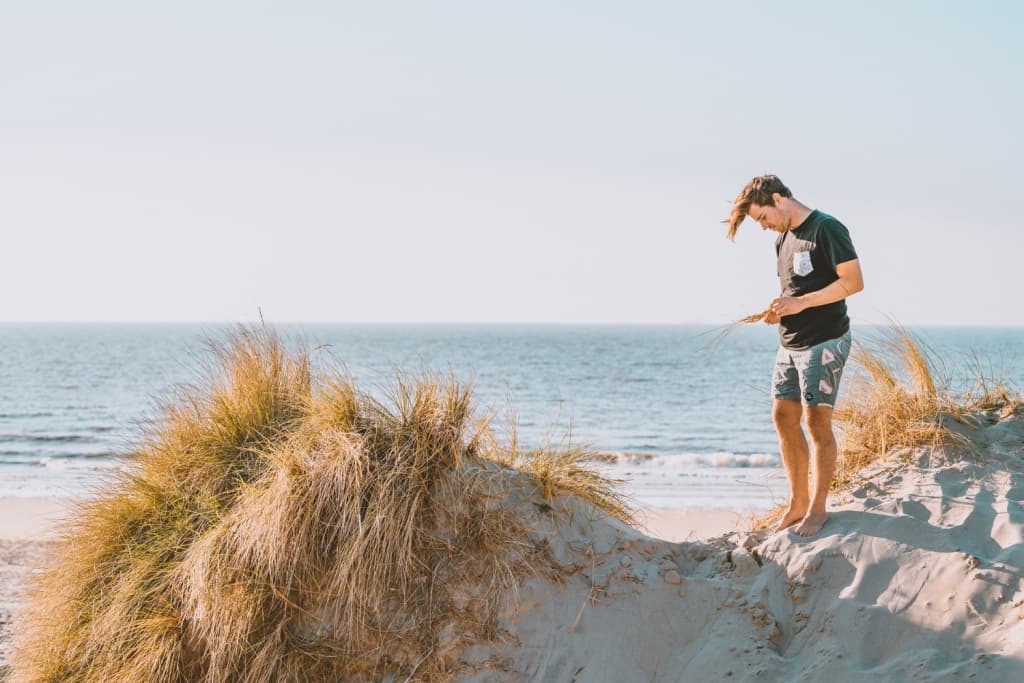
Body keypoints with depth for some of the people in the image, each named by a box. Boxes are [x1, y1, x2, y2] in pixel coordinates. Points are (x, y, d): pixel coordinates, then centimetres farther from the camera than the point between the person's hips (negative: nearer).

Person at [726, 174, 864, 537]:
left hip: (823, 341, -9)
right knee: (784, 417, 8)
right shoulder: (783, 240, 15)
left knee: (817, 421, -5)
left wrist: (801, 303, -21)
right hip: (790, 342, 9)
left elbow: (853, 281, -17)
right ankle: (797, 503, 17)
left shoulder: (826, 228, -12)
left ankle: (817, 509, 2)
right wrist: (778, 310, 2)